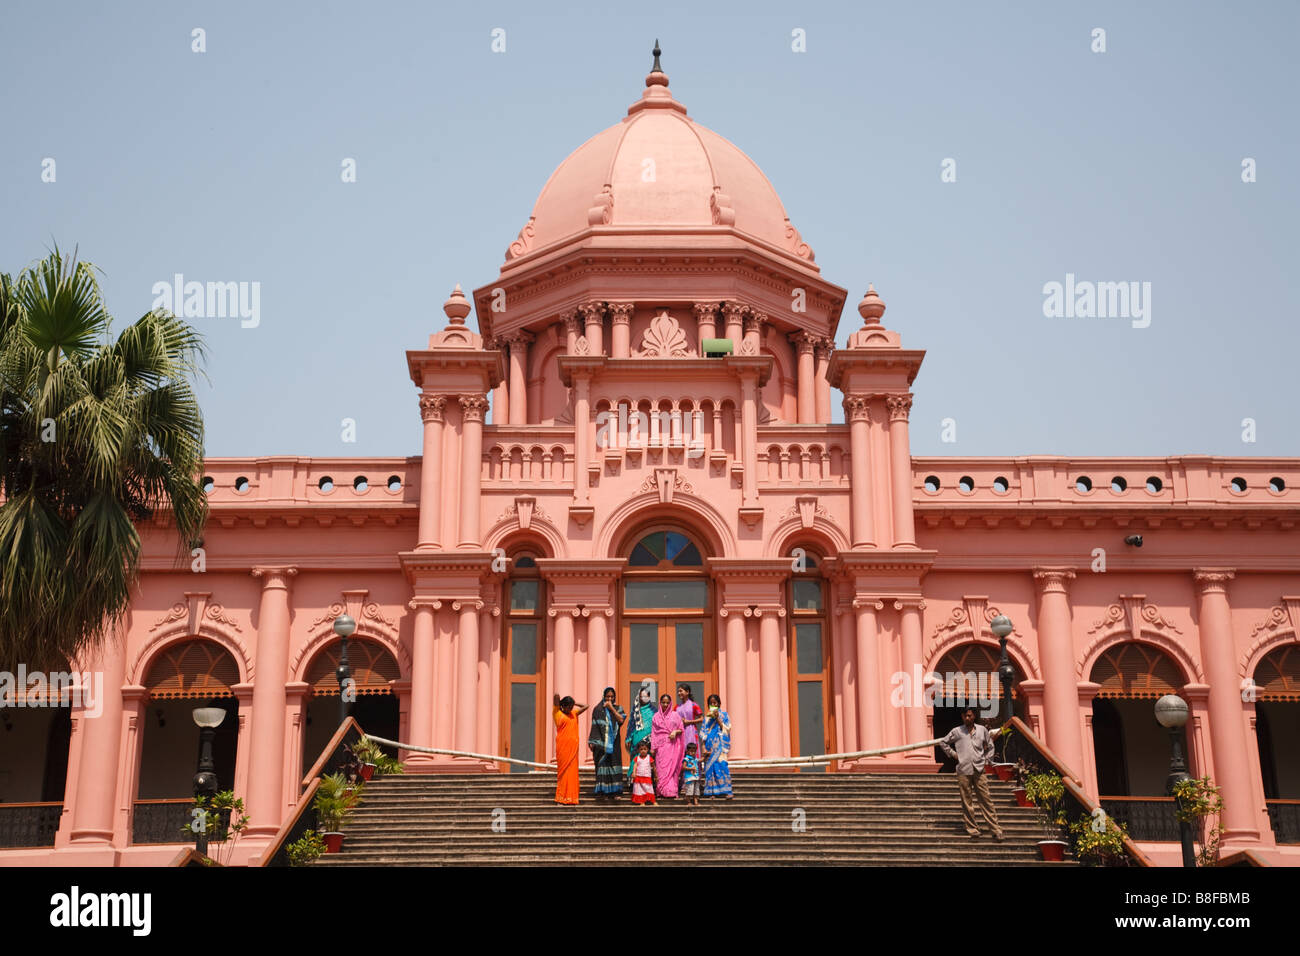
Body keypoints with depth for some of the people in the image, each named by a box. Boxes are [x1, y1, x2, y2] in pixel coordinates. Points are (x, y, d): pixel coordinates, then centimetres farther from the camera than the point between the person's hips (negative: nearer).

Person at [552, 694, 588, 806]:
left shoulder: (574, 714, 16)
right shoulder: (558, 713, 0)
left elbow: (585, 706, 24)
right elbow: (556, 696, -11)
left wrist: (573, 703, 21)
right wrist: (557, 698, 10)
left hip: (573, 747, 5)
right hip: (563, 746, -5)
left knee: (572, 771, 2)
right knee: (564, 770, -6)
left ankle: (571, 798, 5)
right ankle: (562, 798, -3)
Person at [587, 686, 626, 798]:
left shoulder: (618, 708, 10)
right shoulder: (598, 709, 6)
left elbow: (621, 719, -8)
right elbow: (594, 726, 3)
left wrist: (612, 708, -8)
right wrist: (592, 742, -3)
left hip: (614, 742, 1)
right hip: (601, 741, -1)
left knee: (614, 764, -3)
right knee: (601, 764, -5)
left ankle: (613, 791, -2)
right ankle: (601, 790, -1)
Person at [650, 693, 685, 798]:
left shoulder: (675, 715, 10)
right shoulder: (656, 716, 11)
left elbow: (682, 729, 12)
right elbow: (653, 733, 9)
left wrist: (675, 732, -9)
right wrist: (652, 748, 3)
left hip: (672, 745, 0)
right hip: (661, 745, 0)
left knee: (672, 767, -6)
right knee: (661, 767, -7)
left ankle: (671, 791, -6)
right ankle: (662, 791, -7)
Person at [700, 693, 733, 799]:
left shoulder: (723, 714, 7)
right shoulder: (707, 716, 14)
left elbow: (727, 729, -2)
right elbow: (703, 732, 11)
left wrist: (717, 718, -10)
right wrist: (704, 747, 2)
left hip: (719, 744, -3)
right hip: (709, 744, 3)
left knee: (721, 764, -14)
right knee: (710, 766, -4)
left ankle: (726, 791, -15)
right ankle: (712, 791, -1)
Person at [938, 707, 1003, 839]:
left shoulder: (982, 730, 8)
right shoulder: (956, 731, 4)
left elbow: (990, 746, 21)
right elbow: (943, 742, 16)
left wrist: (986, 760, 11)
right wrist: (953, 754, 6)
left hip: (979, 770, 0)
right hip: (963, 771, 0)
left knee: (986, 800, -1)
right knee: (967, 802, 1)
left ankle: (996, 830, 1)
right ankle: (973, 830, 7)